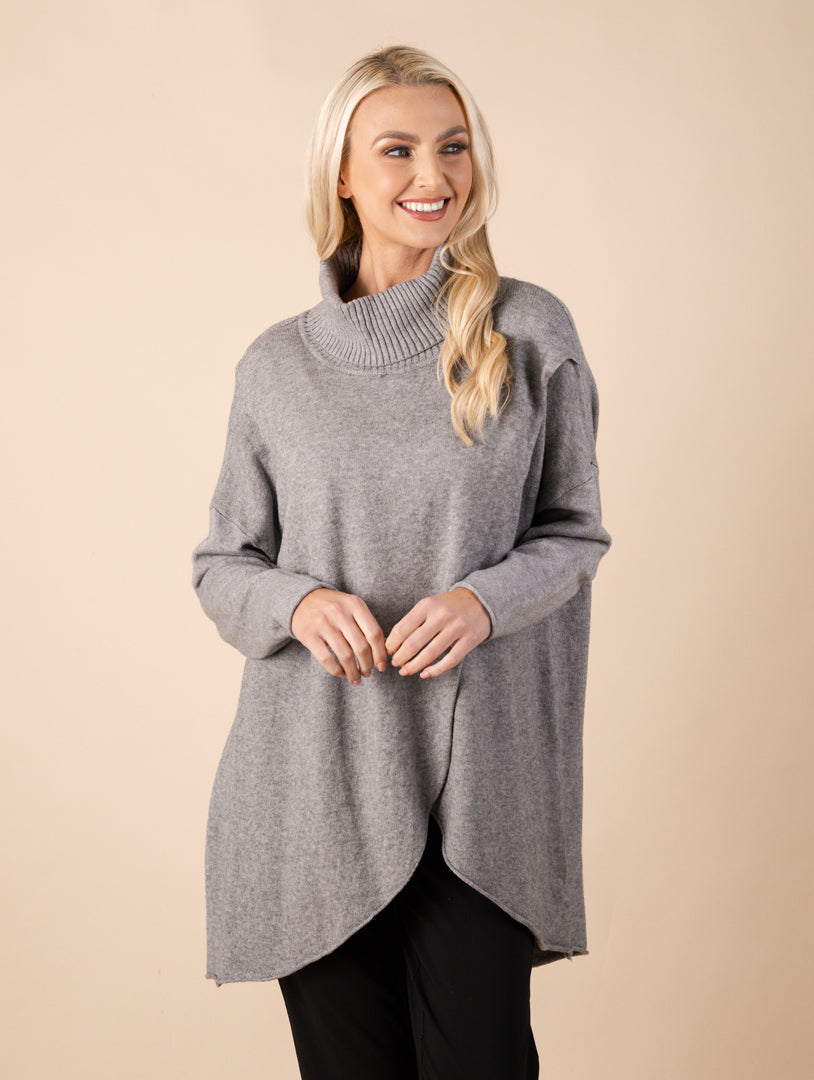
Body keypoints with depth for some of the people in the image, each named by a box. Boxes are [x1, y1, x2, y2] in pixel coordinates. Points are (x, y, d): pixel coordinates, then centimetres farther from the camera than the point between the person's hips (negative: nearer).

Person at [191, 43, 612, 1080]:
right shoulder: (278, 365, 5)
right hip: (318, 780, 1)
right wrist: (298, 603, -13)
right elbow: (221, 565, 9)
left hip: (478, 776, -1)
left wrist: (486, 598, -14)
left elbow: (575, 532, 6)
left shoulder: (531, 333, 1)